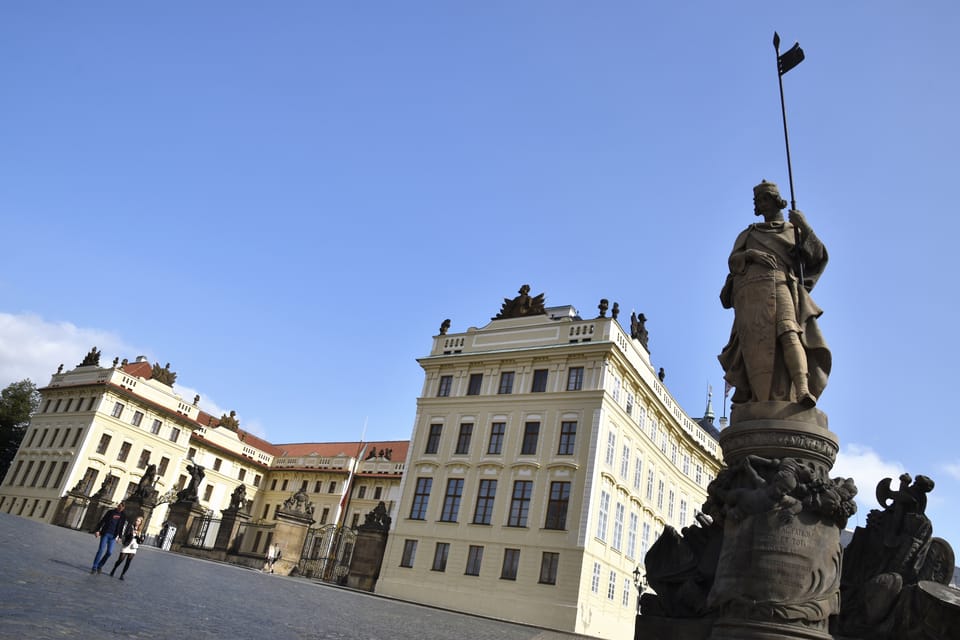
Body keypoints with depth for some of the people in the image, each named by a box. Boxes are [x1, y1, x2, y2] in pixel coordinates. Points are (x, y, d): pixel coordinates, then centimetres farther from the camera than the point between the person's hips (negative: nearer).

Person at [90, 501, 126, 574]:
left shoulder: (123, 516, 6)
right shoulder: (111, 512, 0)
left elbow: (122, 527, 9)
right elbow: (102, 521, 0)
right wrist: (97, 530, -7)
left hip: (113, 536, 2)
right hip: (105, 534, -2)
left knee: (109, 552, -2)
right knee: (101, 550, -7)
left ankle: (100, 566, 17)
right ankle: (94, 567, 1)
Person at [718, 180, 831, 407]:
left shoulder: (795, 231, 28)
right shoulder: (748, 233, 33)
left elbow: (817, 258, 13)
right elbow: (733, 261, 17)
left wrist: (805, 227, 0)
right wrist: (749, 254, -5)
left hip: (779, 284, -1)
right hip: (748, 288, 1)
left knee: (788, 331, -29)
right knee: (757, 345, -19)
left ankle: (803, 391, -45)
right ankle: (764, 408, -28)